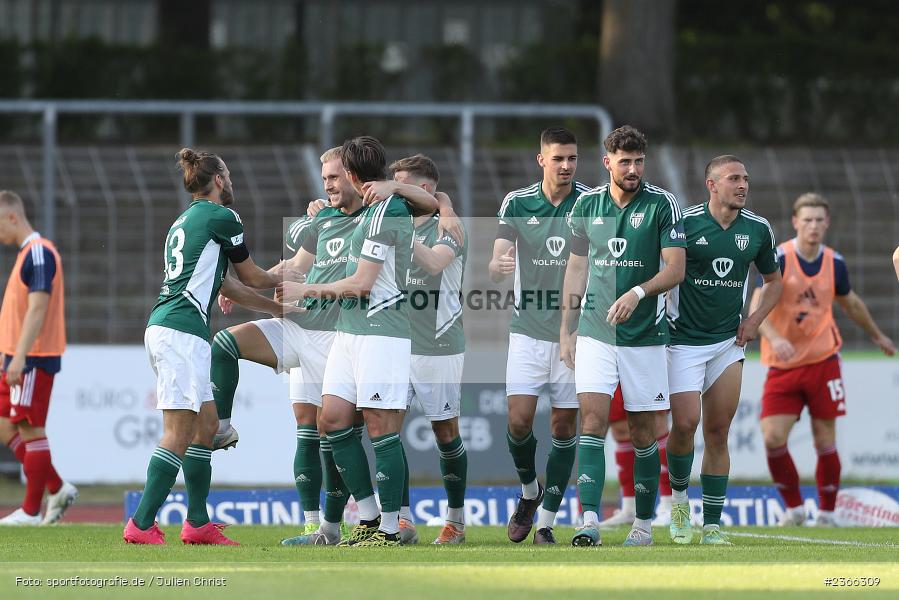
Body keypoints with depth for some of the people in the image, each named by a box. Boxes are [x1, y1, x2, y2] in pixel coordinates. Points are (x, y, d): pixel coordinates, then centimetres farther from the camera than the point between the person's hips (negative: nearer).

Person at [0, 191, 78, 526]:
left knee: (30, 429, -5)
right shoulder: (27, 253, 17)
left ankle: (30, 511, 0)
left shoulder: (39, 253, -14)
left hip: (34, 359, -10)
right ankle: (57, 489, 15)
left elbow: (37, 310, -21)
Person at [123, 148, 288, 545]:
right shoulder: (221, 216, -3)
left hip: (161, 328, 10)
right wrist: (282, 281, 29)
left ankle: (198, 523, 16)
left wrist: (277, 308, 34)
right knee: (179, 434, -11)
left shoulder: (183, 222, 23)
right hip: (182, 331, -10)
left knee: (207, 424, 14)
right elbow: (252, 277, 8)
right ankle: (141, 525, -16)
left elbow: (225, 286, 28)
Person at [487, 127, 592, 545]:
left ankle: (546, 522, 9)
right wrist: (499, 266, -28)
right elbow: (495, 267, -4)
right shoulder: (516, 203, 0)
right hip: (528, 331, 0)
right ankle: (529, 492, 20)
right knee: (519, 421, -9)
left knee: (565, 428, 1)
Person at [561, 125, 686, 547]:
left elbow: (676, 268, -9)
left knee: (642, 432, 4)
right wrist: (565, 328, 13)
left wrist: (637, 293, -25)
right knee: (592, 419, -13)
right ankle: (589, 520, -18)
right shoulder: (587, 204, 6)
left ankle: (643, 523, 17)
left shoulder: (661, 204, -4)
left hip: (644, 336, -2)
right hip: (594, 333, 2)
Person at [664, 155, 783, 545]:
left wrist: (756, 318, 4)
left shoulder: (758, 229, 4)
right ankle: (678, 498, 10)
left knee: (718, 433, 2)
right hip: (683, 341, -4)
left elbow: (773, 280, 19)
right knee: (685, 423, -16)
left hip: (728, 342, 4)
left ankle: (712, 525, 6)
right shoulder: (684, 223, -9)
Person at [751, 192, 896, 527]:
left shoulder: (834, 263, 2)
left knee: (825, 442, -1)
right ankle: (794, 508, 7)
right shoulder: (778, 259, -10)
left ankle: (826, 513, 13)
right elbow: (756, 308, -19)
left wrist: (877, 336, 34)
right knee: (773, 438, -11)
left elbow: (851, 304, 21)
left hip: (822, 361, 2)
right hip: (783, 365, -2)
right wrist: (775, 338, -37)